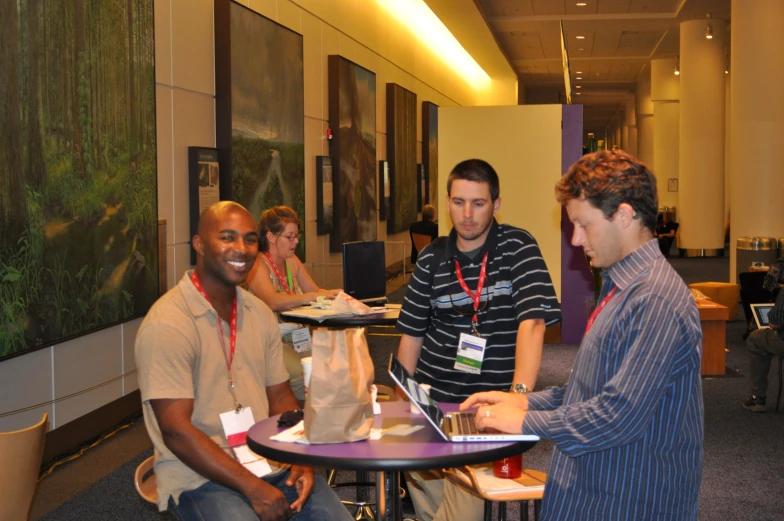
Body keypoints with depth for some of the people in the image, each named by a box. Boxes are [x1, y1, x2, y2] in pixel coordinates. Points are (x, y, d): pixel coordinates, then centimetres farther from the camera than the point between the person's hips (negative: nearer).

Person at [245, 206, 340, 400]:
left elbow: (316, 291, 11)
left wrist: (334, 295, -12)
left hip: (296, 337, 7)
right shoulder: (257, 264, -10)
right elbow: (272, 301, -27)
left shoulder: (292, 261, 14)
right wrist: (314, 296, -37)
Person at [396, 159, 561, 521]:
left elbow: (532, 322, -17)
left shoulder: (518, 248, -6)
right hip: (430, 400, 4)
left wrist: (519, 392, -31)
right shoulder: (431, 258, 5)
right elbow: (411, 334, 11)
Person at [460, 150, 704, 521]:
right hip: (592, 490, 9)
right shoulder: (620, 287, 12)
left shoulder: (656, 302, -22)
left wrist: (527, 421, -15)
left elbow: (619, 415, -26)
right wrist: (526, 401, 6)